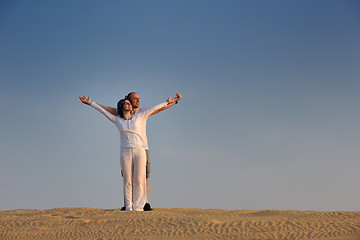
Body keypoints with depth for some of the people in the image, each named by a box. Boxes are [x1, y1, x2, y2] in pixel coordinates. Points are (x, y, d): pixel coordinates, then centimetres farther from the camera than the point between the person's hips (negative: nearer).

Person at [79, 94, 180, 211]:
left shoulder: (139, 117, 12)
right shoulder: (117, 120, 12)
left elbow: (153, 108, 18)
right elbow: (103, 110, 14)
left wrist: (167, 103, 25)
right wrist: (90, 103, 14)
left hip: (139, 152, 0)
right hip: (125, 153, 0)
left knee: (139, 180, -2)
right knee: (127, 181, 0)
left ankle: (138, 207, 3)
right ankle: (128, 207, 5)